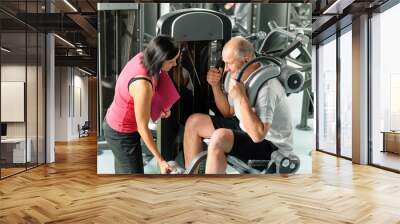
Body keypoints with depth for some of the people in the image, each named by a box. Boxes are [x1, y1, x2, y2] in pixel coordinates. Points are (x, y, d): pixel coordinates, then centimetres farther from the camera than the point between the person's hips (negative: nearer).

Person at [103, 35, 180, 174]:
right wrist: (160, 160, -20)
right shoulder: (142, 85, -37)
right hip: (122, 134, -8)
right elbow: (142, 128, -27)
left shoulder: (142, 58, -13)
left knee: (123, 169, 28)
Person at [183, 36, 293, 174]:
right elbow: (228, 112, 9)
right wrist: (215, 85, -5)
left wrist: (241, 97, -33)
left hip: (272, 147, -9)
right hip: (244, 127, 9)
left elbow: (257, 135, -33)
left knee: (219, 137, -34)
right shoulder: (236, 75, -4)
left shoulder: (266, 87, -29)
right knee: (194, 122, 6)